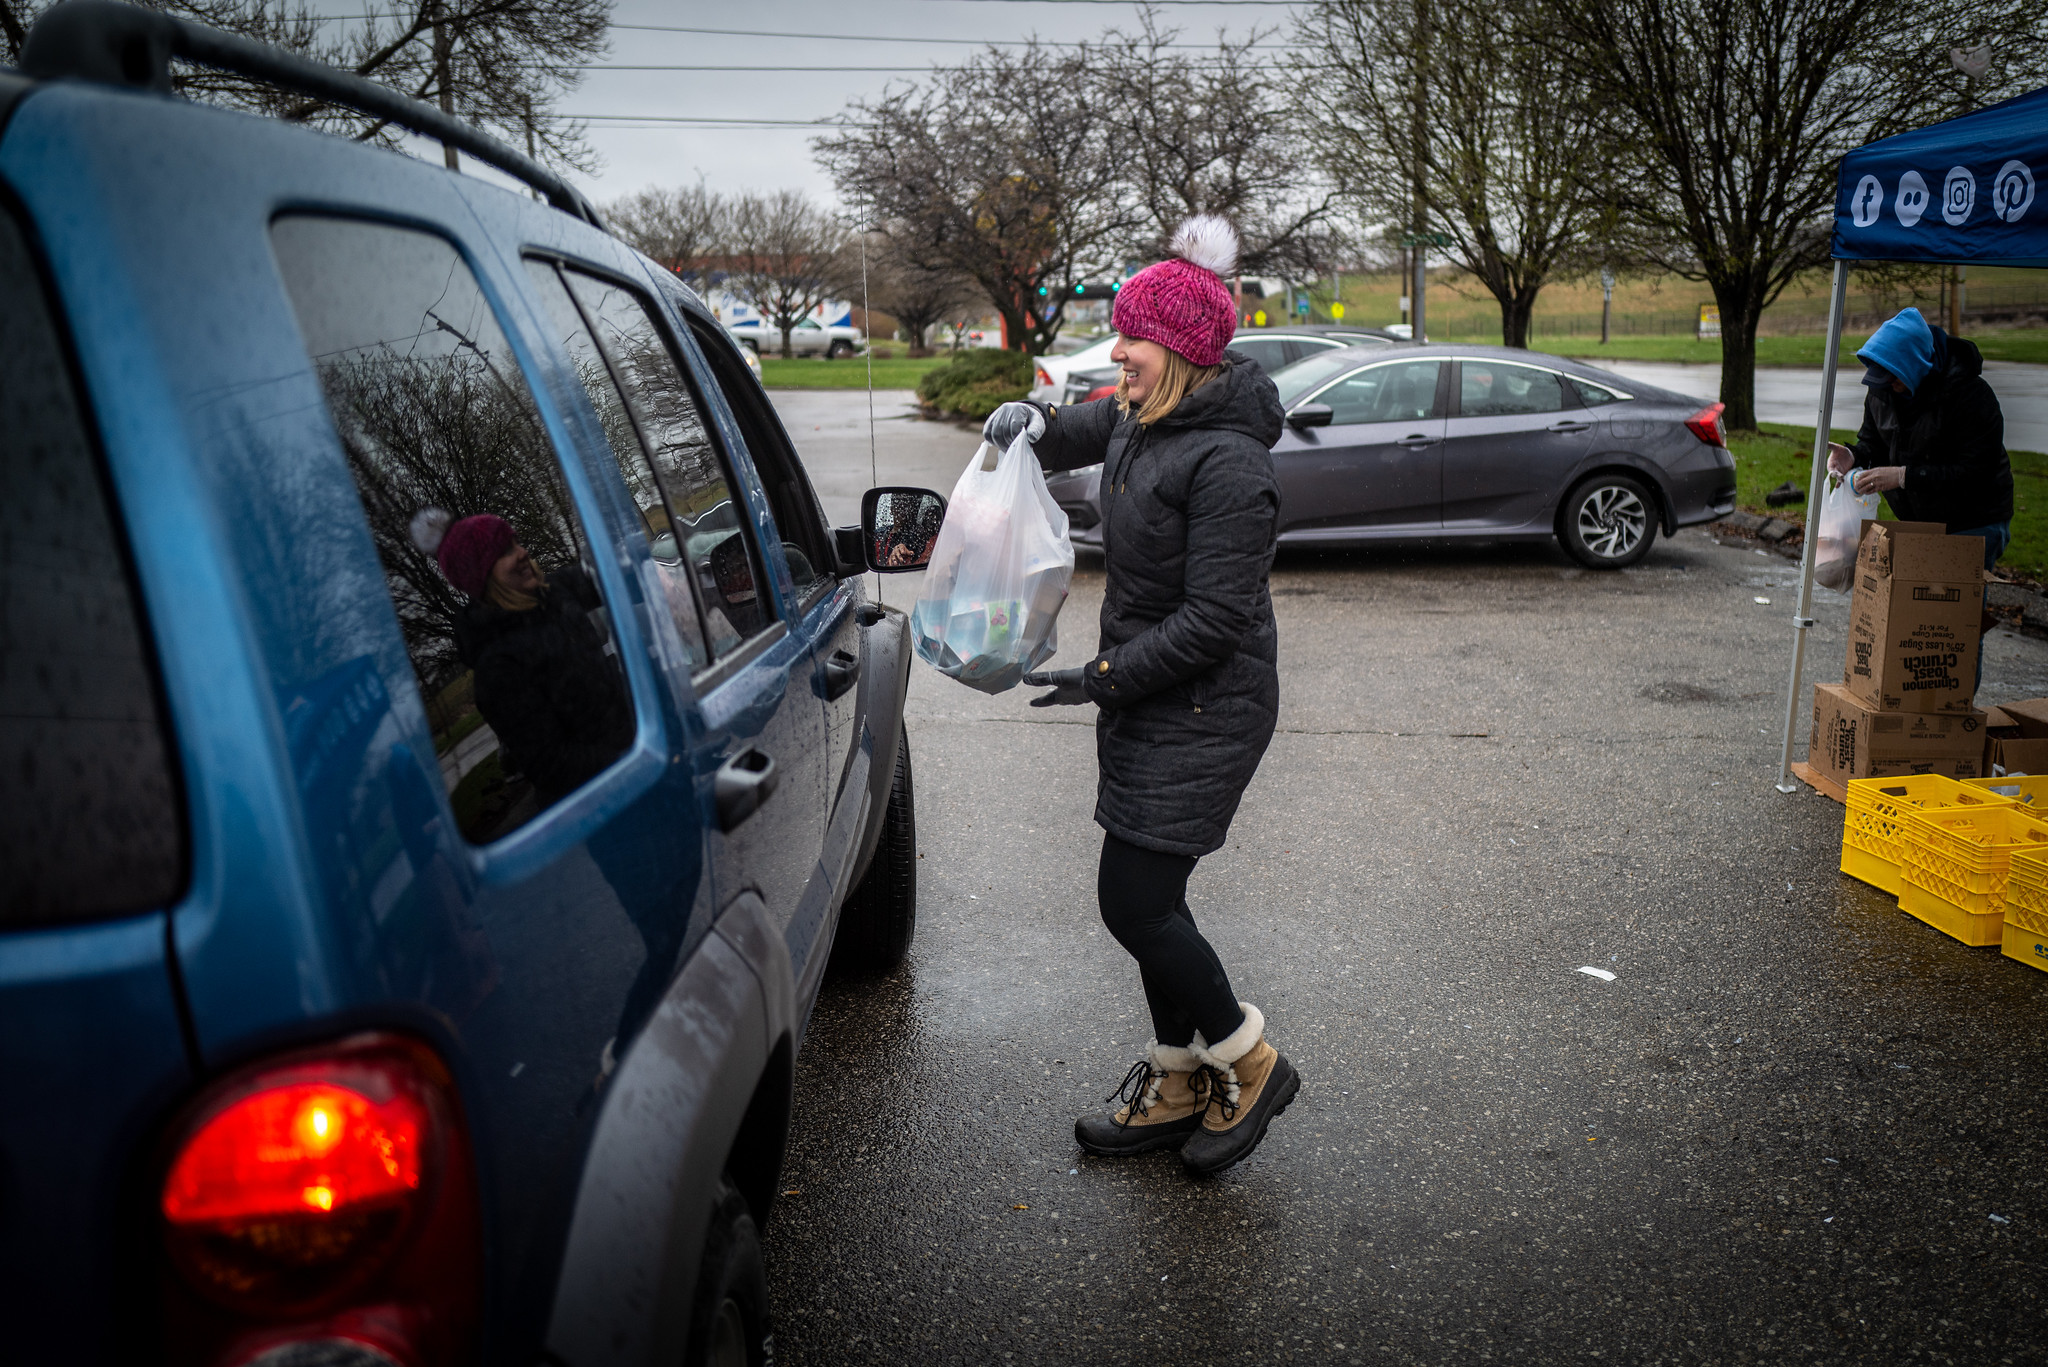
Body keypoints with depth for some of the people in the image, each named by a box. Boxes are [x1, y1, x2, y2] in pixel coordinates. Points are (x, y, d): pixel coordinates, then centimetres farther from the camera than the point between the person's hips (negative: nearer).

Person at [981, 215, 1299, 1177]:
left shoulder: (1227, 463, -21)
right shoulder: (1142, 421, 6)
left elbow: (1215, 620, -23)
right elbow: (1087, 431, 29)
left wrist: (1102, 679, -19)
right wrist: (1034, 424, 6)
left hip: (1203, 711, -9)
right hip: (1144, 699, 9)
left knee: (1134, 902, -6)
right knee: (1147, 897, 14)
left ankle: (1249, 1065, 16)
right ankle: (1180, 1084, 30)